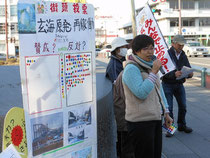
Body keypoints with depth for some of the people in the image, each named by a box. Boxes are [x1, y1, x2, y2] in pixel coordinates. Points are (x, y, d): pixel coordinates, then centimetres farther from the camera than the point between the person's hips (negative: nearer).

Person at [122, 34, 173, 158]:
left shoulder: (150, 66, 15)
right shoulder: (131, 69, -14)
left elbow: (159, 91, 22)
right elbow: (141, 93, -25)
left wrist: (166, 113, 20)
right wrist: (154, 72, -22)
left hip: (156, 119, 9)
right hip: (140, 121, -8)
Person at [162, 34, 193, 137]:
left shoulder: (183, 55, 8)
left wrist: (190, 73, -15)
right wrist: (174, 74, -37)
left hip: (179, 84, 6)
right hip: (168, 84, -5)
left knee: (183, 106, 11)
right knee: (168, 107, -2)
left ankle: (181, 125, 29)